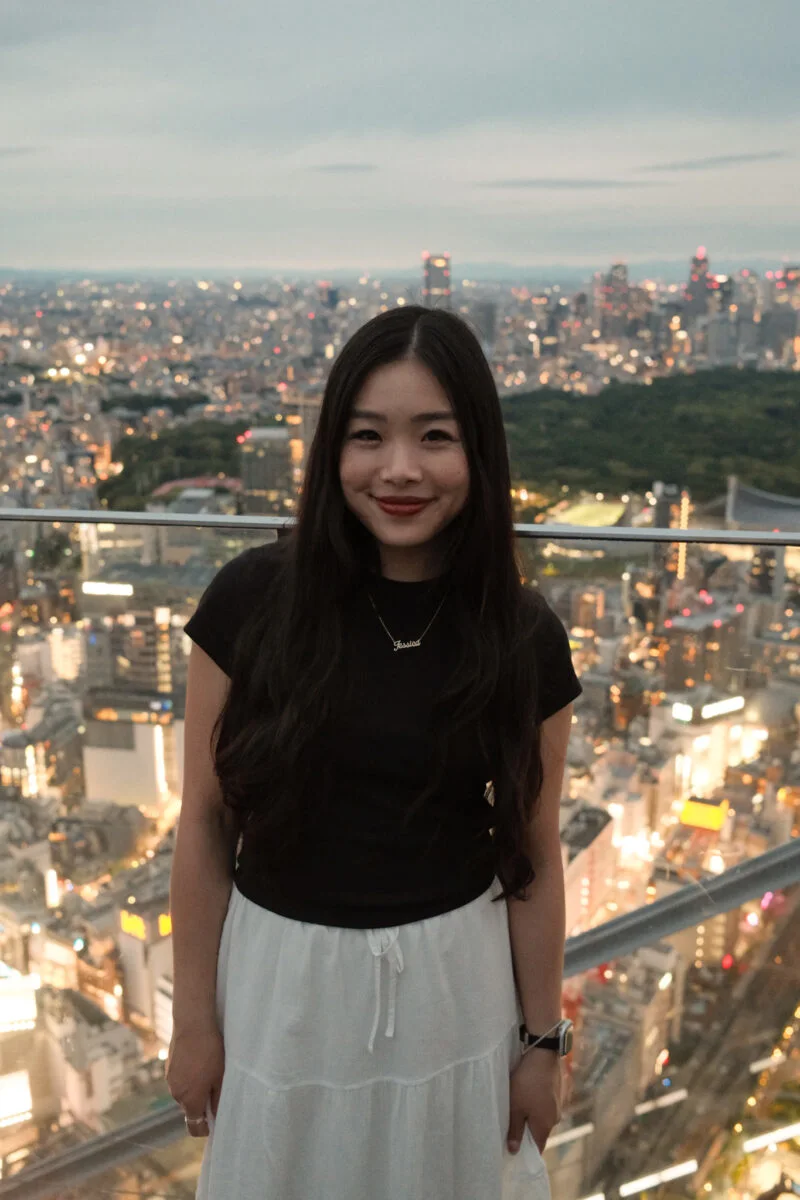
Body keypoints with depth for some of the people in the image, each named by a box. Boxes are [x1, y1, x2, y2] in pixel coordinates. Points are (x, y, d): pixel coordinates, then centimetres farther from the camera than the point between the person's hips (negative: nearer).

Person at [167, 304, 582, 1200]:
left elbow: (532, 855, -2)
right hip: (282, 978, 0)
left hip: (452, 982, 1)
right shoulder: (252, 600, -14)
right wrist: (193, 1020, 0)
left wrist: (542, 1041, 5)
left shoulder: (524, 640, -11)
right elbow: (205, 824, -7)